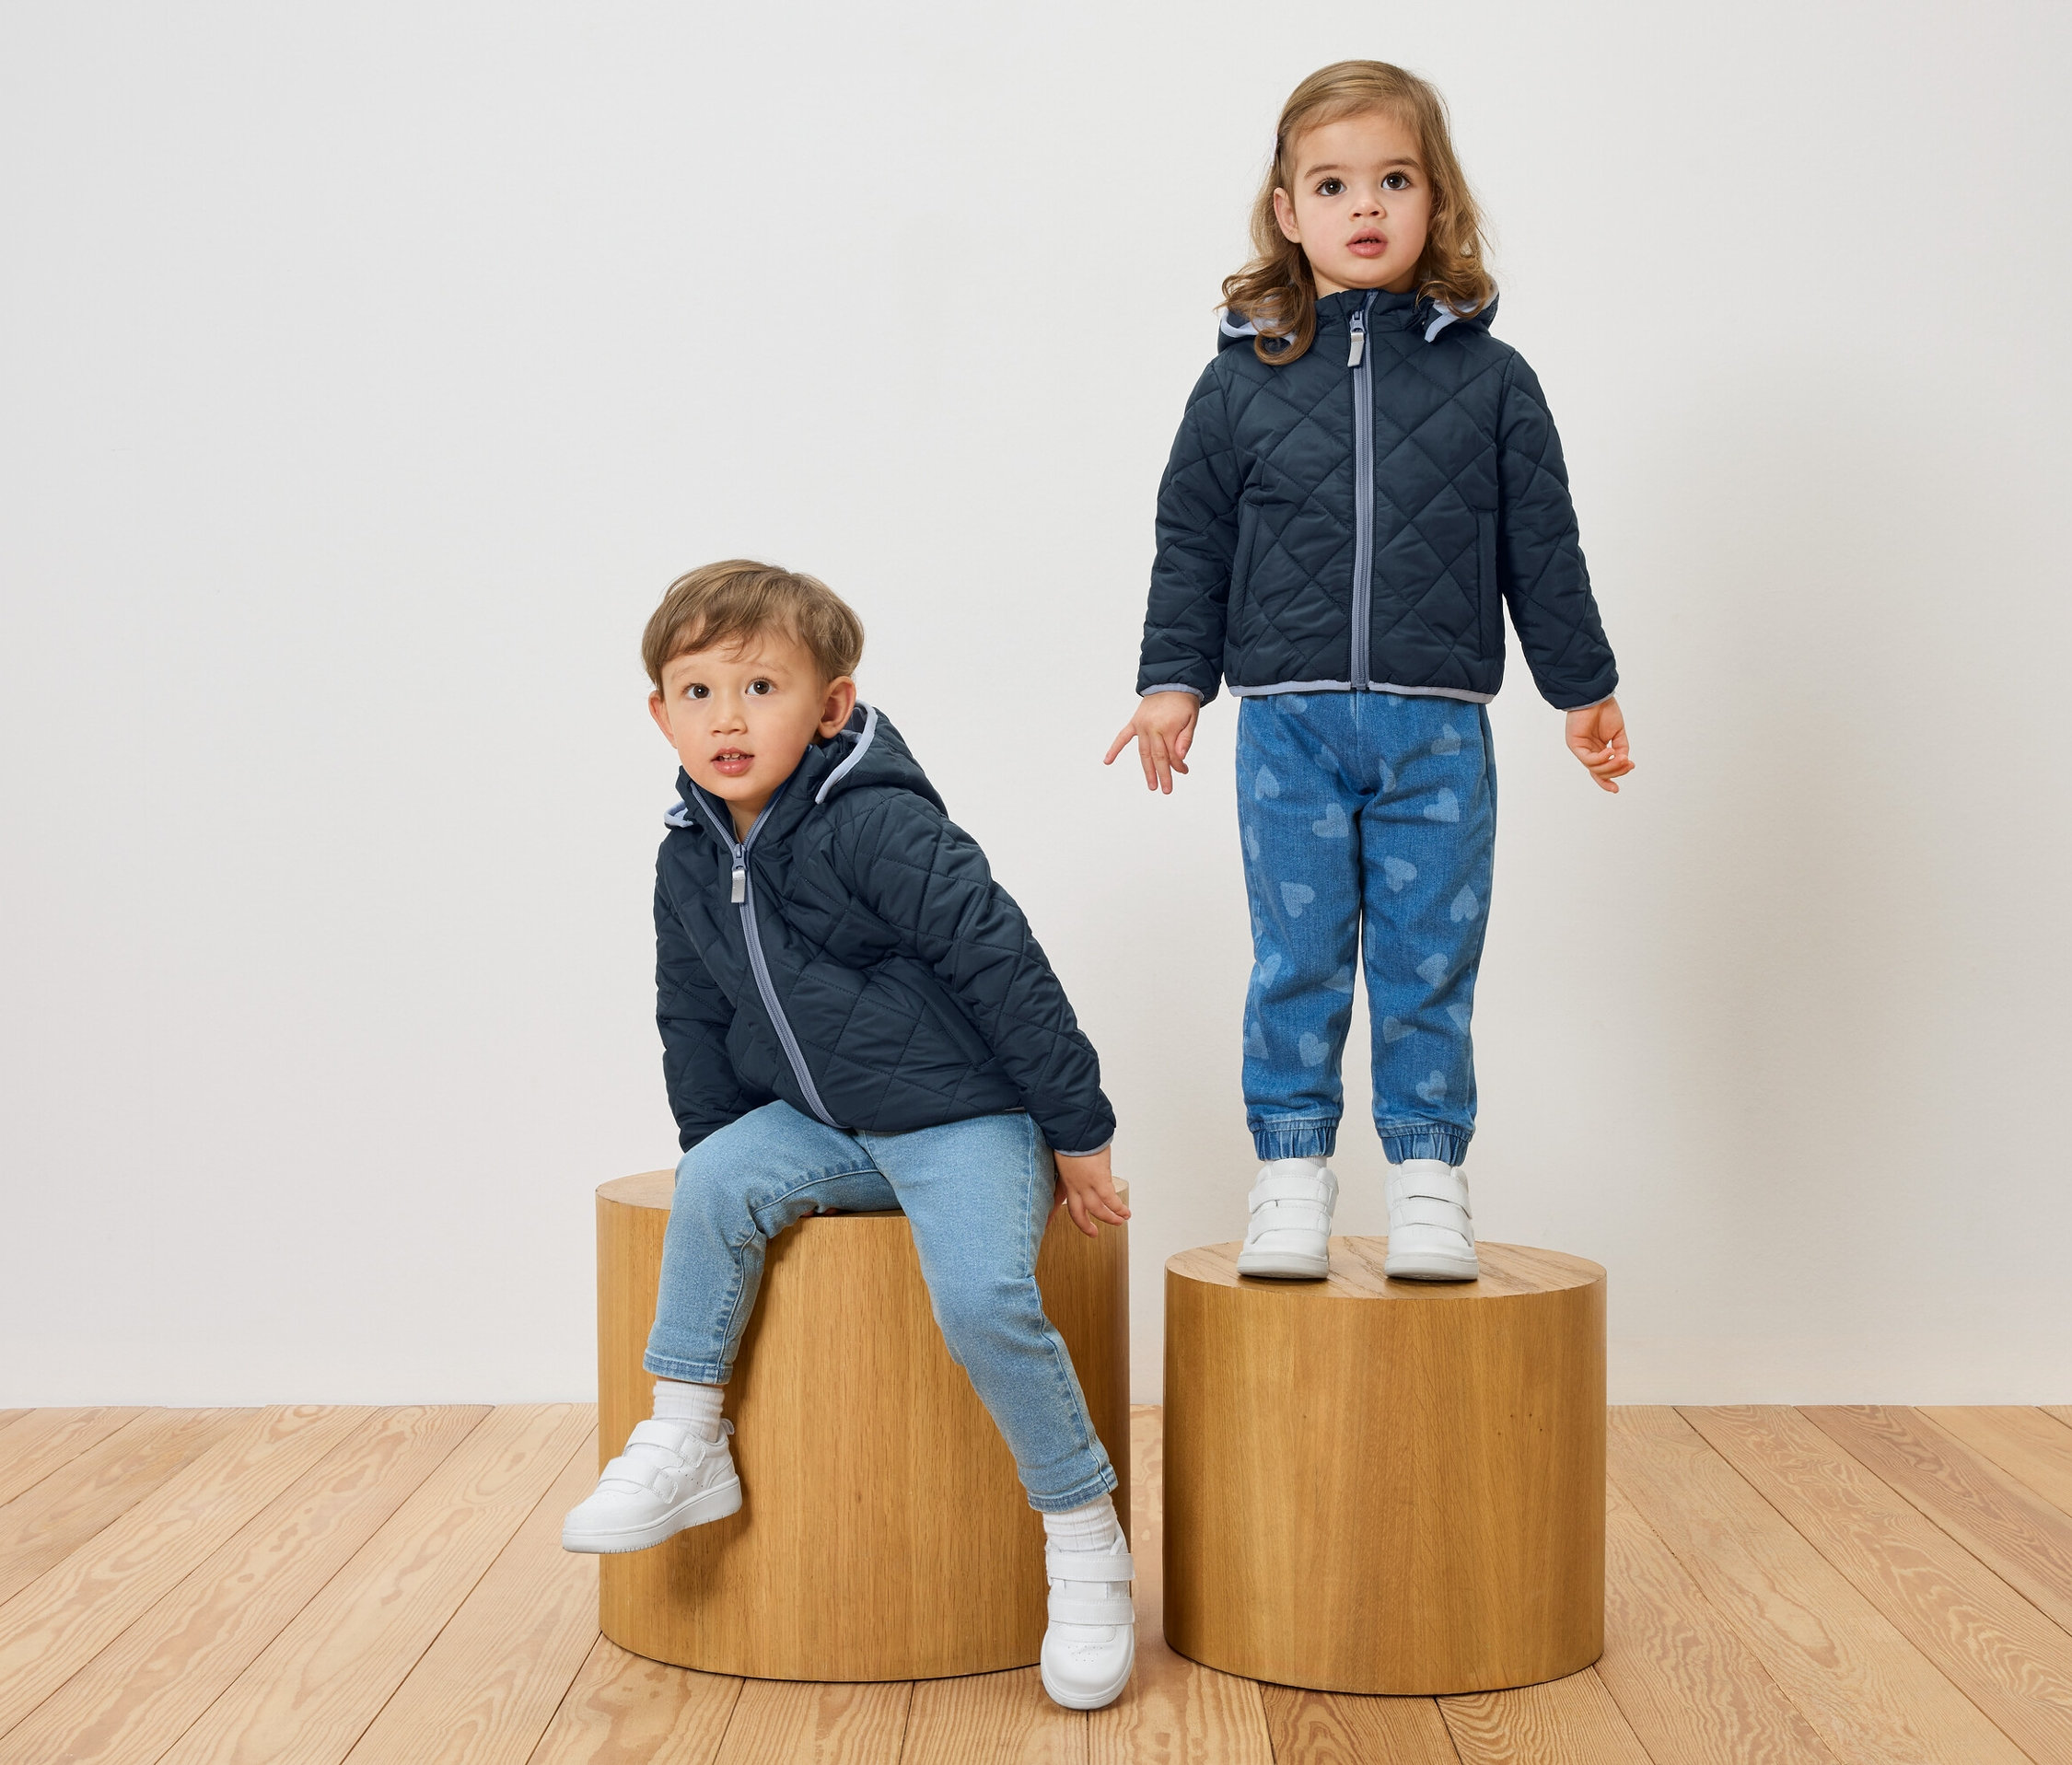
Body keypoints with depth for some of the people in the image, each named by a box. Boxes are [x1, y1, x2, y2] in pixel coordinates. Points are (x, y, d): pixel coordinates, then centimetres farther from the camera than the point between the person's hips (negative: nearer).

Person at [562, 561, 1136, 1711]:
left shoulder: (879, 827, -20)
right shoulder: (689, 862, 4)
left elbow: (1004, 964, -18)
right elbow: (695, 1023, 18)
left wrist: (1078, 1132, -14)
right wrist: (715, 1142, 13)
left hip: (965, 1118, -6)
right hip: (822, 1123, 6)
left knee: (982, 1298, -26)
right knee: (717, 1187, -20)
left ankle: (1086, 1544, -9)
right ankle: (685, 1442, -6)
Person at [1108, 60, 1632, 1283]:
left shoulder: (1489, 379, 5)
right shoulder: (1244, 380, 4)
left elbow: (1543, 547, 9)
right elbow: (1192, 542, 9)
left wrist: (1586, 688, 12)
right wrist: (1173, 679, 4)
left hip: (1437, 730, 0)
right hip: (1289, 723, 0)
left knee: (1430, 962, 5)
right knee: (1296, 960, 5)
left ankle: (1429, 1172, 17)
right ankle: (1293, 1170, 16)